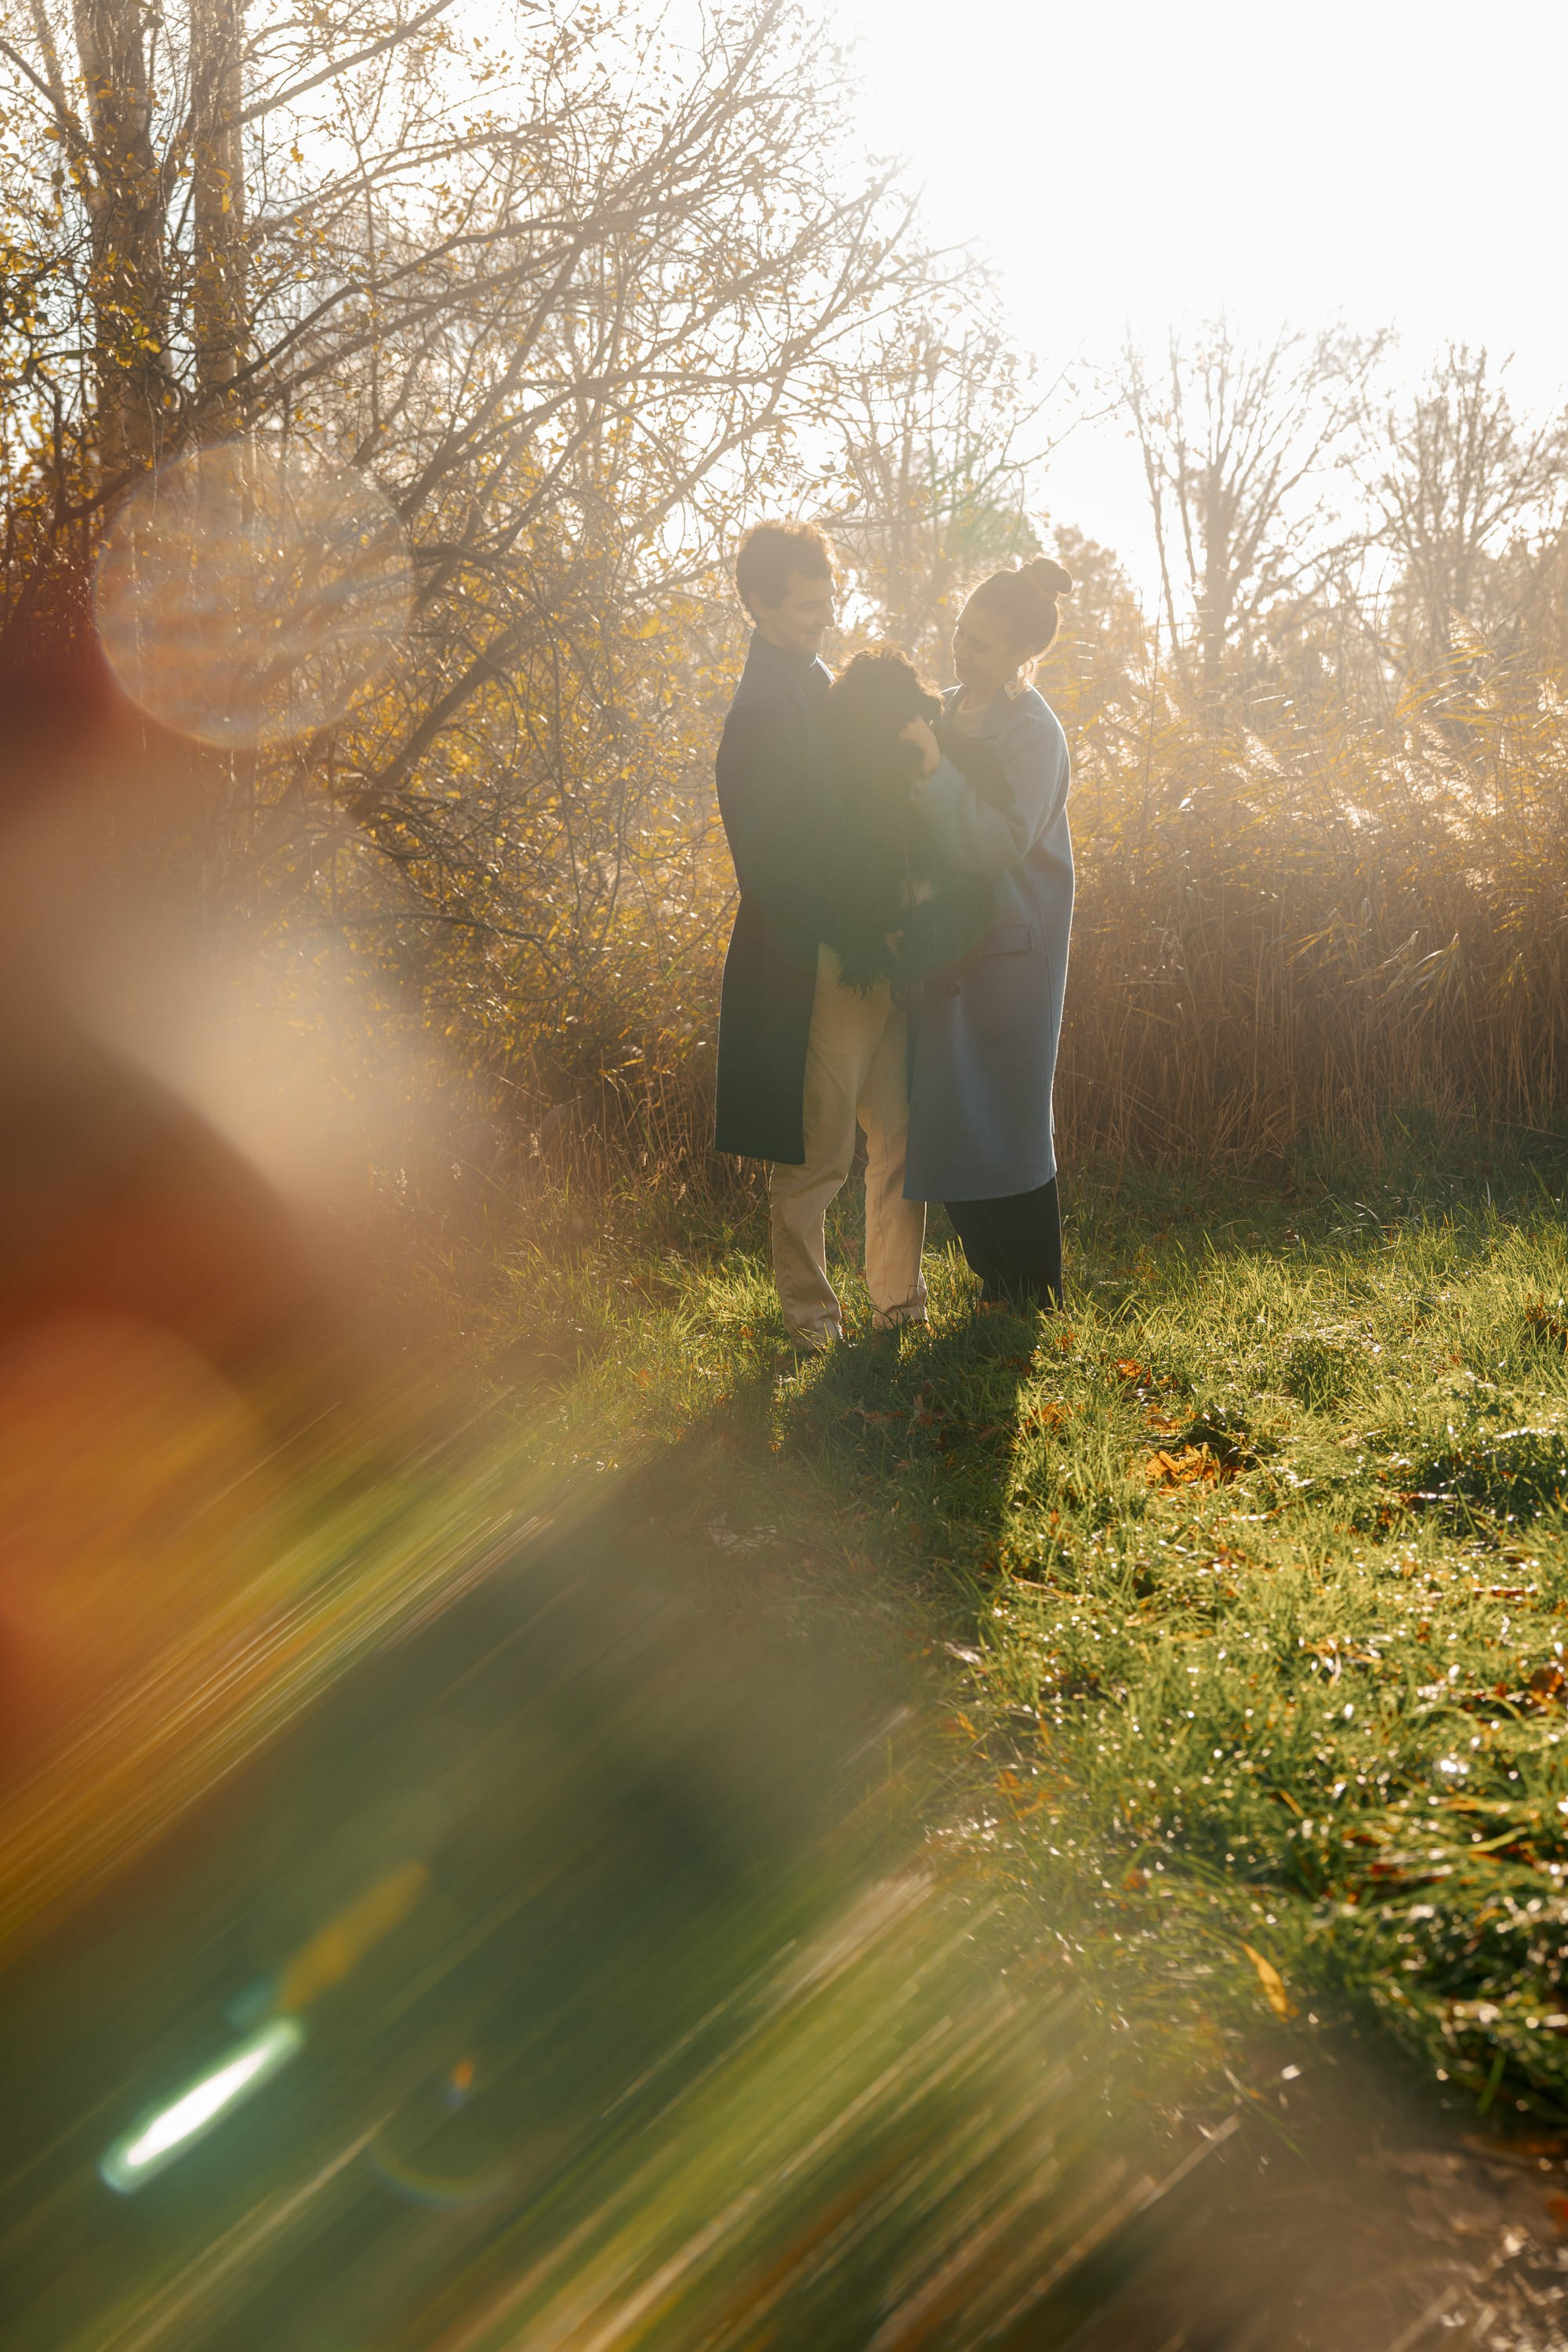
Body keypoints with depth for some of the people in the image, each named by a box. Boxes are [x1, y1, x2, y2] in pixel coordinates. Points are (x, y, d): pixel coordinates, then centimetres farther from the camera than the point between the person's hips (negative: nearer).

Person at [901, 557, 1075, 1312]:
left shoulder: (1034, 731, -14)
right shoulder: (951, 709, 10)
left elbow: (999, 845, -24)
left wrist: (935, 768, -29)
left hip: (1007, 948, -7)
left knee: (1000, 1117, -1)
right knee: (949, 1118, 10)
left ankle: (1032, 1291, 12)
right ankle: (994, 1275, 22)